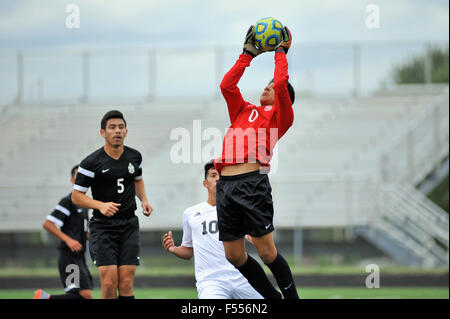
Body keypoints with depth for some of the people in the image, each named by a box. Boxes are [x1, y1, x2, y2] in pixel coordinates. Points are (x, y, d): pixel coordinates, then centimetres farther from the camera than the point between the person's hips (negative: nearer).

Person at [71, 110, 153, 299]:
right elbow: (76, 196, -3)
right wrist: (101, 205, -19)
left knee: (126, 284, -5)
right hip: (103, 226, -3)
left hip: (129, 225, 3)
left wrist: (144, 200, 10)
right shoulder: (91, 163, -7)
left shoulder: (134, 157, 8)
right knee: (109, 283, -13)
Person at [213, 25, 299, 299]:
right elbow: (227, 85, 25)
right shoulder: (244, 111, 27)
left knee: (266, 252, -8)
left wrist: (281, 53, 14)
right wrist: (248, 54, 27)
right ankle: (274, 298, 18)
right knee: (234, 256, 6)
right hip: (226, 184, 6)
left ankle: (292, 298, 5)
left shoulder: (280, 115, 11)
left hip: (252, 182, -6)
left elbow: (281, 83, -1)